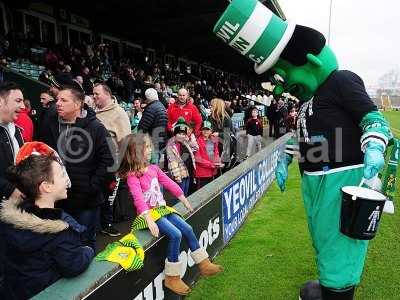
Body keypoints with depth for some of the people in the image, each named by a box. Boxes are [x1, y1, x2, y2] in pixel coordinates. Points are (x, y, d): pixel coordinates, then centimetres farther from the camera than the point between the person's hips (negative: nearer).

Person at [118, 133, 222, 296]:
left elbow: (169, 183, 16)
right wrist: (149, 220, -37)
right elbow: (138, 198, -27)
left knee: (188, 229, -1)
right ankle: (172, 277, -6)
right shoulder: (132, 175, -15)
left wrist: (184, 199, 21)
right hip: (150, 213, -7)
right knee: (176, 234, -23)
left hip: (163, 209, 8)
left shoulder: (154, 168, 8)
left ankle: (204, 264, 15)